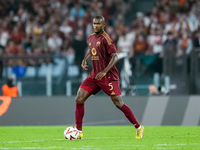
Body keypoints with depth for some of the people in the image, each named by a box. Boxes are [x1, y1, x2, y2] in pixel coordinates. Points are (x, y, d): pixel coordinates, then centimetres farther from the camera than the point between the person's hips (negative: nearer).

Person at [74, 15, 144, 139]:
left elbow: (115, 57, -19)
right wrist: (85, 60, 13)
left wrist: (104, 72, -26)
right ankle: (79, 131, 1)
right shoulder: (91, 38, 10)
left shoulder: (105, 38, -14)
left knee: (118, 103, -7)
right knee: (79, 99, -4)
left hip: (108, 76, -7)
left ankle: (139, 128, 7)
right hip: (94, 75, 7)